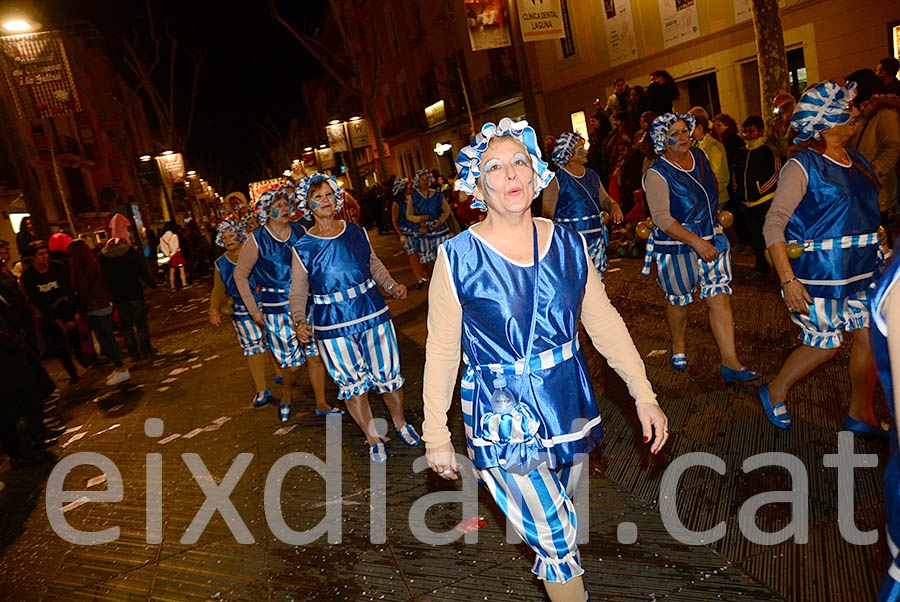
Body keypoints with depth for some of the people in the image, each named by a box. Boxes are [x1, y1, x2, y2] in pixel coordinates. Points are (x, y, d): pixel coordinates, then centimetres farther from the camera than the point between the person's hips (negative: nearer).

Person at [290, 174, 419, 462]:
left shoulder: (357, 233, 1)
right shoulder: (303, 249, -5)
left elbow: (374, 264, 17)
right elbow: (298, 292, -1)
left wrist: (392, 286, 2)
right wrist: (300, 322, -17)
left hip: (373, 314, 2)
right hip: (332, 326, -1)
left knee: (388, 374, 10)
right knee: (352, 383, 9)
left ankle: (401, 423, 37)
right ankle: (373, 438, 29)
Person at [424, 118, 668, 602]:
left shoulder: (568, 244, -2)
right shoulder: (458, 258, -13)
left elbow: (604, 321, 4)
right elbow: (441, 350, -7)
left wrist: (643, 393, 1)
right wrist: (436, 434, -3)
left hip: (570, 406, 4)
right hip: (503, 417, -4)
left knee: (559, 524, 22)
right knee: (556, 539, -2)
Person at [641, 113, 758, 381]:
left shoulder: (700, 156, 4)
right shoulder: (657, 174, -17)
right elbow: (662, 218, -24)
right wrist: (696, 242, -30)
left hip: (712, 240, 5)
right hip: (677, 246, -5)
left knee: (720, 298, -1)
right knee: (680, 300, 12)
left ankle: (730, 363, 3)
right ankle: (678, 346, 39)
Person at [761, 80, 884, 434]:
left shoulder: (856, 160, 10)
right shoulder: (802, 166, -14)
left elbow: (868, 210, 21)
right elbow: (773, 224, -19)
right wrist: (788, 279, -25)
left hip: (863, 269, 7)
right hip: (820, 272, -7)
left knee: (871, 336, 8)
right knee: (825, 344, 3)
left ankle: (861, 413, 25)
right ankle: (775, 392, 26)